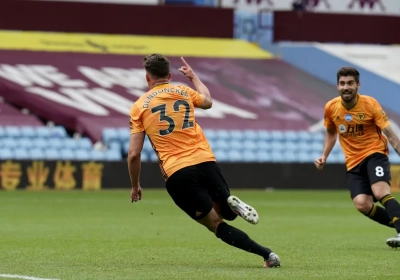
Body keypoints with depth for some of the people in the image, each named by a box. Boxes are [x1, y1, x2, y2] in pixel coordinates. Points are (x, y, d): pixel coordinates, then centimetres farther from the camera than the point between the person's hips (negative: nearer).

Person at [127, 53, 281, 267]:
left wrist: (135, 186, 17)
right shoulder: (183, 91, 15)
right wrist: (193, 76, 55)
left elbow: (134, 154, 3)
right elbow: (208, 101, 39)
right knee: (228, 213, 21)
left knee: (216, 224, 2)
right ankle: (232, 204, -18)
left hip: (176, 174, -3)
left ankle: (266, 254, -18)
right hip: (206, 162, 3)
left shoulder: (139, 107, 7)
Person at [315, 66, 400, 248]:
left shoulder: (370, 104, -11)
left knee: (380, 193, -29)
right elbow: (331, 133, 19)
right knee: (362, 204, -17)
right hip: (353, 162, 3)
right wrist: (324, 156, 8)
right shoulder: (331, 108, -1)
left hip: (375, 153, -3)